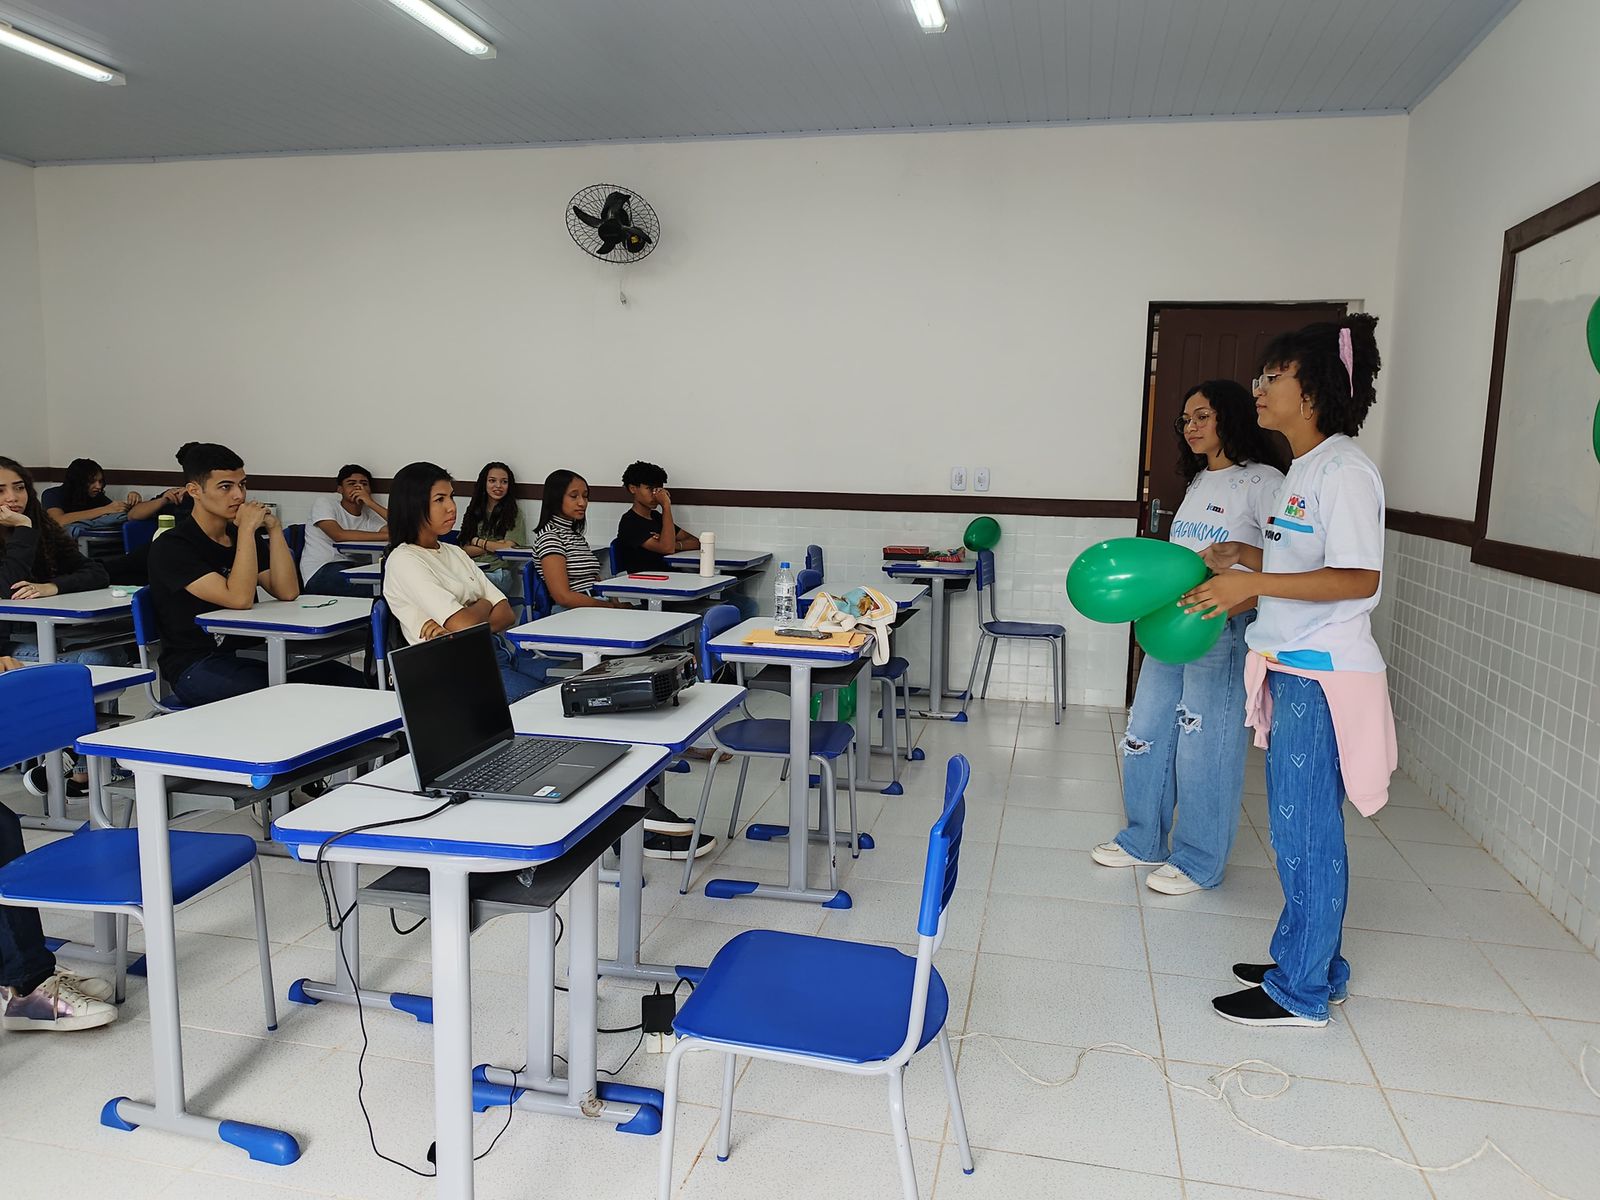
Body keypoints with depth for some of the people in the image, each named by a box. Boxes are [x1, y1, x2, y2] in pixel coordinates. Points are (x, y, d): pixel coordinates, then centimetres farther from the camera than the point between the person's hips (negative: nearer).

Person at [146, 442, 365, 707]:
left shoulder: (242, 535, 14)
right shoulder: (171, 547, -9)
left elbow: (287, 592, 2)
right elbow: (240, 599, -21)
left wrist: (274, 528, -2)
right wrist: (247, 529, -17)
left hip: (249, 654, 7)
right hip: (197, 667, -7)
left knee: (351, 681, -14)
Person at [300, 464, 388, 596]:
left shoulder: (371, 516, 15)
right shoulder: (323, 503, 5)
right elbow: (339, 535, -15)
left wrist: (372, 504, -8)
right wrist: (386, 536, -16)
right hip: (319, 572, -4)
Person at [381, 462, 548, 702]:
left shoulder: (455, 553, 19)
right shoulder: (403, 561, -4)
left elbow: (507, 615, 9)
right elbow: (466, 624, -16)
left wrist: (455, 628, -9)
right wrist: (484, 605, 6)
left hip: (500, 651, 7)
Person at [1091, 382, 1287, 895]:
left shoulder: (1262, 481, -10)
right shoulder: (1199, 481, 16)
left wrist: (1230, 607, -27)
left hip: (1223, 632, -8)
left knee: (1204, 747, 1)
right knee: (1144, 736, 12)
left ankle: (1199, 862, 17)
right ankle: (1144, 840, 29)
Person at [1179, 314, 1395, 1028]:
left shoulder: (1343, 470, -15)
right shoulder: (1304, 468, 14)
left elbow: (1359, 577, -22)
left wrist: (1254, 583, -26)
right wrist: (1242, 556, 11)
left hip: (1322, 676, -10)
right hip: (1295, 671, 10)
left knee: (1305, 832, 0)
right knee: (1299, 826, 17)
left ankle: (1301, 993, 13)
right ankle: (1314, 964, 32)